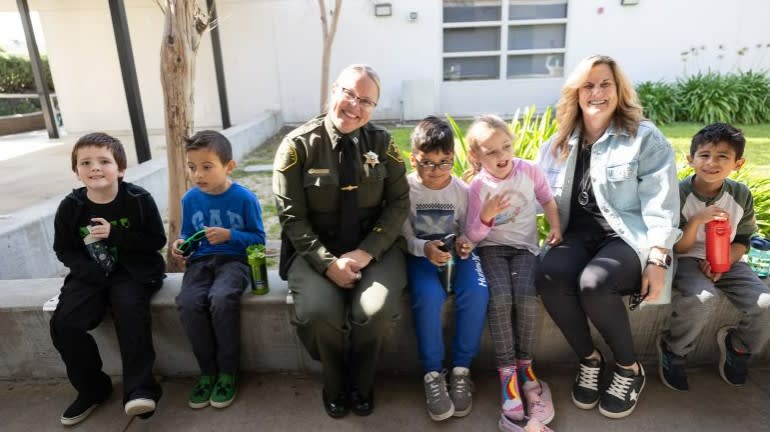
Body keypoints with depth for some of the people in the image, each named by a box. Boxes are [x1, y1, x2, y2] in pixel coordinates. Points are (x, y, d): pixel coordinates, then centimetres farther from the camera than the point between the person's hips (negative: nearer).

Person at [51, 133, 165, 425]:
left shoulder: (138, 199, -10)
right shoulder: (70, 207, -2)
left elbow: (157, 240, -8)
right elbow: (63, 250, 7)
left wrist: (115, 234, -20)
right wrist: (88, 270, -12)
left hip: (133, 271, -3)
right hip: (91, 275, 4)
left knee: (130, 311, -31)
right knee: (63, 323, -15)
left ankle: (139, 388, -20)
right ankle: (93, 388, 8)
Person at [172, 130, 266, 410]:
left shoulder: (244, 198, -8)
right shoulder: (190, 200, 5)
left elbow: (258, 238, -4)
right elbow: (188, 236, 18)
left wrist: (229, 235, -18)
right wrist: (181, 244, -4)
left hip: (235, 260, -4)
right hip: (201, 261, 4)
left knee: (221, 299, -34)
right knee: (188, 303, -26)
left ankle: (228, 371, -10)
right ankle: (207, 371, -4)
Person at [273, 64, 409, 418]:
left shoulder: (382, 142, 0)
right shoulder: (298, 145, -7)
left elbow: (399, 203, -2)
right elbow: (292, 217, -8)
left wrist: (366, 252, -16)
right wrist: (328, 263, -20)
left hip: (373, 247, 2)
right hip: (315, 249, -1)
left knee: (376, 308, -26)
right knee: (319, 310, -28)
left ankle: (361, 384, 8)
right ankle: (334, 384, 8)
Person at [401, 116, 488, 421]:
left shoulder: (462, 189, 1)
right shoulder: (405, 189, -6)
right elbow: (404, 238, -7)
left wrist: (466, 244, -16)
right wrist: (424, 248, -27)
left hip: (456, 253, 2)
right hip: (420, 255, -2)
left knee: (477, 292, -28)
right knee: (428, 296, -33)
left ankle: (461, 370, -10)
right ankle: (432, 373, -14)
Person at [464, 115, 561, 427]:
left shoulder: (529, 170, -4)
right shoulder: (478, 186, -8)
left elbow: (547, 201, 12)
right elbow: (473, 236, -7)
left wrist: (555, 226, -5)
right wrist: (485, 217, -26)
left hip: (524, 246, 1)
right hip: (492, 247, -1)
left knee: (525, 294, -26)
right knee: (500, 295, -28)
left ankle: (524, 365, -5)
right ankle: (507, 372, -14)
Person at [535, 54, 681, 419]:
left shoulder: (645, 138, 1)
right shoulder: (560, 143, 13)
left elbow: (661, 205, -5)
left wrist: (657, 260, -14)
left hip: (629, 236, -3)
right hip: (580, 233, 4)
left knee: (594, 283, -35)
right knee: (549, 277, -29)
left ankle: (629, 368, -5)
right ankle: (589, 359, -4)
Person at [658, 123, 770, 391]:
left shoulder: (741, 195, -1)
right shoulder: (678, 194, -12)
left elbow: (742, 241, 7)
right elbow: (678, 248, -10)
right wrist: (697, 220, -27)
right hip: (687, 260, -4)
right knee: (703, 298, -34)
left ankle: (738, 346, 16)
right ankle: (673, 350, -7)